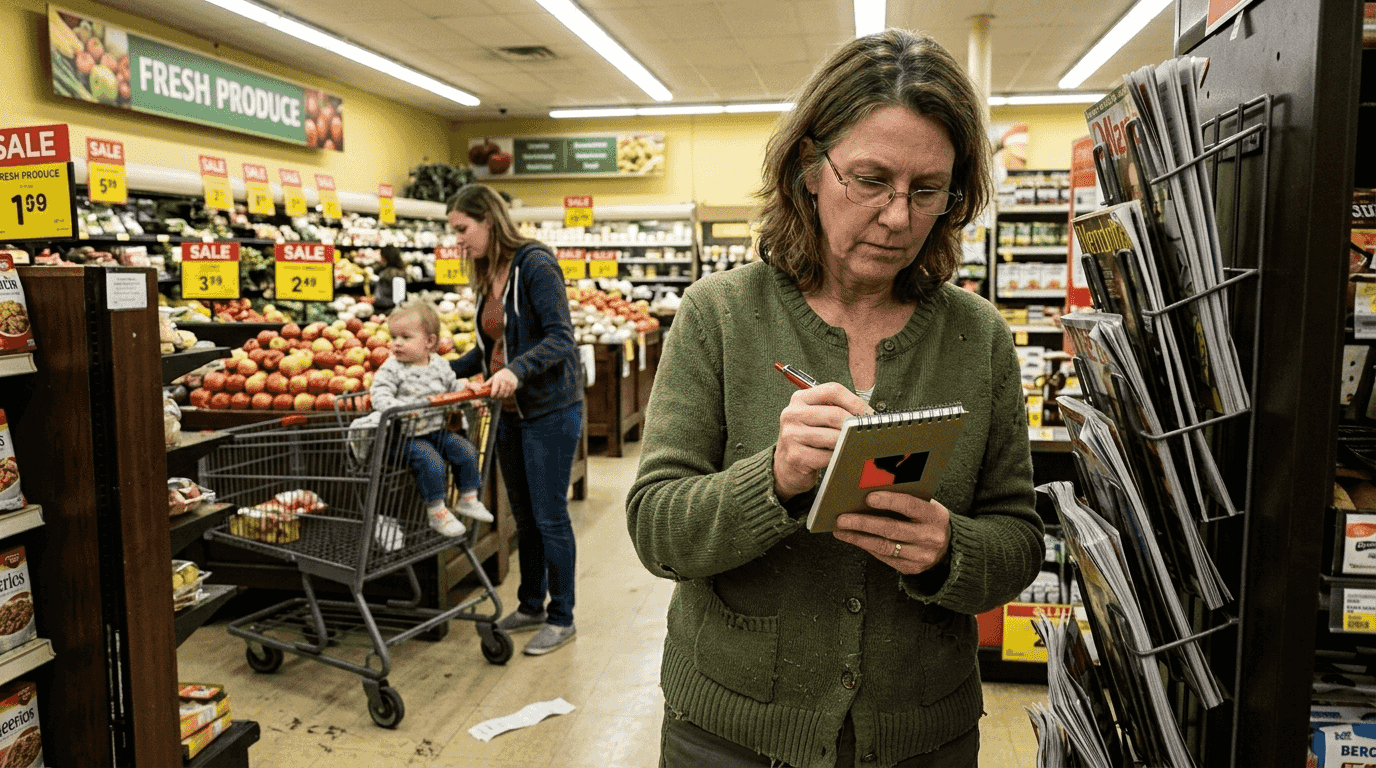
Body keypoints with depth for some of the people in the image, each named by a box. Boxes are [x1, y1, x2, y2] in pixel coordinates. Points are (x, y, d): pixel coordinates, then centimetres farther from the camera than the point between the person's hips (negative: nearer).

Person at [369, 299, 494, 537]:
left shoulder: (439, 365, 5)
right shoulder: (392, 369, -10)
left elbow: (453, 387, 19)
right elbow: (379, 394, -20)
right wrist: (399, 409, -38)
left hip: (437, 431, 6)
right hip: (407, 435, -5)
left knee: (466, 450, -2)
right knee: (430, 461, -25)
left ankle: (468, 499, 15)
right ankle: (435, 510, -7)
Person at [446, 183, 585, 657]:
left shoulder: (535, 265, -14)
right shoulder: (489, 275, 11)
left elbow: (560, 337, -22)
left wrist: (517, 370, -35)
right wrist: (447, 372, 10)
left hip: (550, 411, -8)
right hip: (510, 412, 8)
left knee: (550, 516, 0)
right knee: (524, 516, 16)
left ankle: (561, 618, 14)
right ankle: (531, 606, 30)